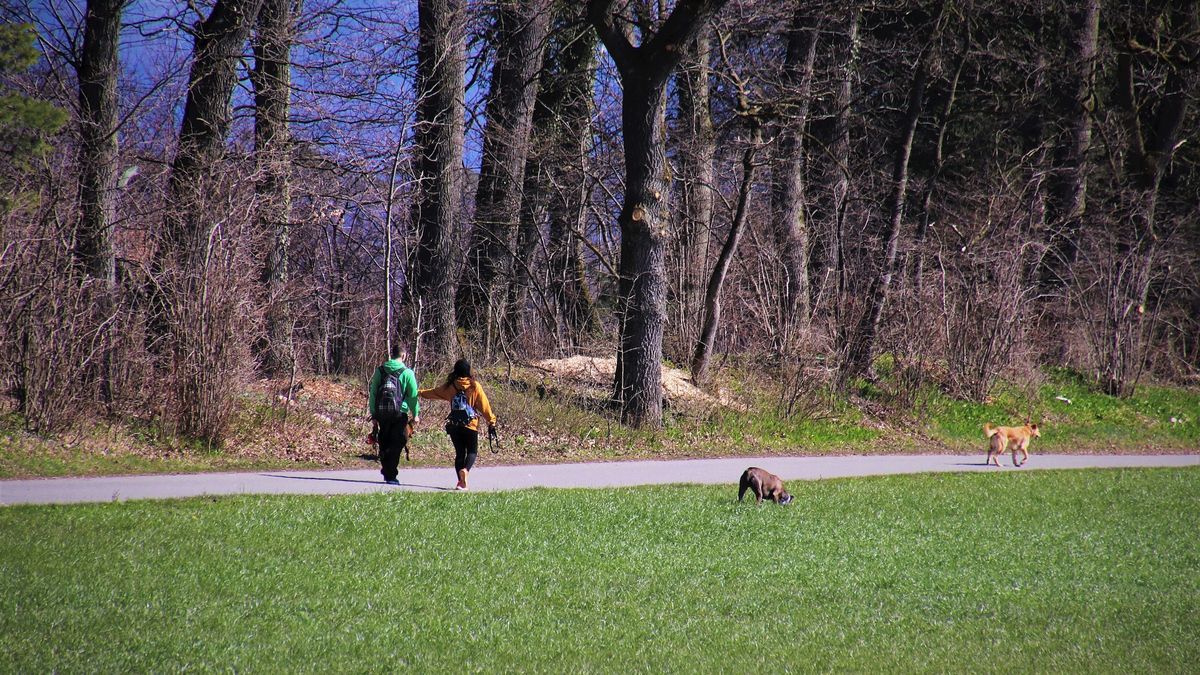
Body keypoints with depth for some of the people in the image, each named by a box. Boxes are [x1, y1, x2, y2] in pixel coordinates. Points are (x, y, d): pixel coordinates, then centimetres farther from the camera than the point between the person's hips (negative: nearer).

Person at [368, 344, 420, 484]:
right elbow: (413, 395, -4)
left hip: (381, 412, 3)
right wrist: (415, 414, 6)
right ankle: (391, 476, -7)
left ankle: (386, 472, 19)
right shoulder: (407, 372, -3)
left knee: (384, 444, 15)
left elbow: (372, 392, 7)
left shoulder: (379, 370, 7)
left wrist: (373, 413, 12)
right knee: (396, 445, 0)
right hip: (399, 413, -3)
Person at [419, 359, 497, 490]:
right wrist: (491, 422, 1)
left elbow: (434, 392, 19)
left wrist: (420, 392, 37)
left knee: (459, 453, 11)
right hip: (471, 425, -2)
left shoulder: (450, 386, 3)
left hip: (453, 426, 2)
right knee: (472, 451, 7)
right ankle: (465, 469, -23)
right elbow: (484, 406, -4)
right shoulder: (475, 386, -3)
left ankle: (461, 481, 1)